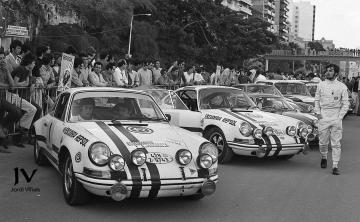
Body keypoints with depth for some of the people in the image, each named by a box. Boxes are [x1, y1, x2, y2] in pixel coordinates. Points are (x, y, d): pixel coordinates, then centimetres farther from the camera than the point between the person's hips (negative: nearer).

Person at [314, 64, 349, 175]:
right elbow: (317, 100, 14)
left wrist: (340, 117, -6)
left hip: (336, 117, -1)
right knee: (322, 142, 5)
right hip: (323, 116, 1)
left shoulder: (342, 87, 2)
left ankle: (335, 166, 3)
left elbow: (345, 104, 3)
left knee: (336, 143, -2)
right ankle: (324, 158, 32)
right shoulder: (321, 85, 8)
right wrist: (317, 113, 2)